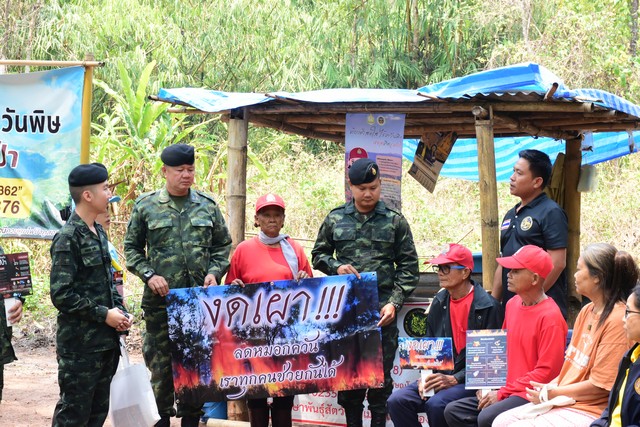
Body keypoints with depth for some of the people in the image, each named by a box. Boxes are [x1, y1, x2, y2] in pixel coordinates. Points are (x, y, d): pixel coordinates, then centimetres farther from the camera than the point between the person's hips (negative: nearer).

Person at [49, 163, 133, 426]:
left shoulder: (98, 232, 12)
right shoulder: (68, 238, -14)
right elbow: (61, 295, -18)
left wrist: (120, 311, 5)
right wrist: (103, 314, -16)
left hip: (107, 340, 8)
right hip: (80, 344, -8)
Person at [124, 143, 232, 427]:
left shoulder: (208, 206, 8)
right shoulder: (146, 206, 2)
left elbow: (223, 245, 14)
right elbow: (132, 247, 7)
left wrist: (214, 273, -2)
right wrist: (149, 275, -7)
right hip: (161, 299, -2)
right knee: (161, 363, 2)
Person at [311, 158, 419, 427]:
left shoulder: (395, 221, 4)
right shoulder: (335, 220, 8)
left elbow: (408, 267, 4)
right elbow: (318, 255, 16)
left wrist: (394, 303, -7)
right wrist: (336, 267, -6)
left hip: (382, 310, -2)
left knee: (381, 373, 1)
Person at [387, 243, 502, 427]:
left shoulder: (487, 306, -9)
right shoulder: (439, 303, 12)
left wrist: (454, 379, -17)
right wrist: (426, 376, -2)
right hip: (439, 376, 7)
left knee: (436, 404, -33)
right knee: (397, 400, -16)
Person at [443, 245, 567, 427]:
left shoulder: (550, 317, -14)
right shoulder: (513, 304, 12)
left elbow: (547, 371, -17)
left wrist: (502, 393, -15)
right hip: (507, 390, 9)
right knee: (453, 411, -3)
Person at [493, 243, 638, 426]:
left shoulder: (616, 320, -18)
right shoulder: (586, 312, 12)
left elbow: (600, 385, -18)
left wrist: (553, 393, -10)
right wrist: (549, 388, -1)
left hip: (589, 411, -10)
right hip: (563, 403, 10)